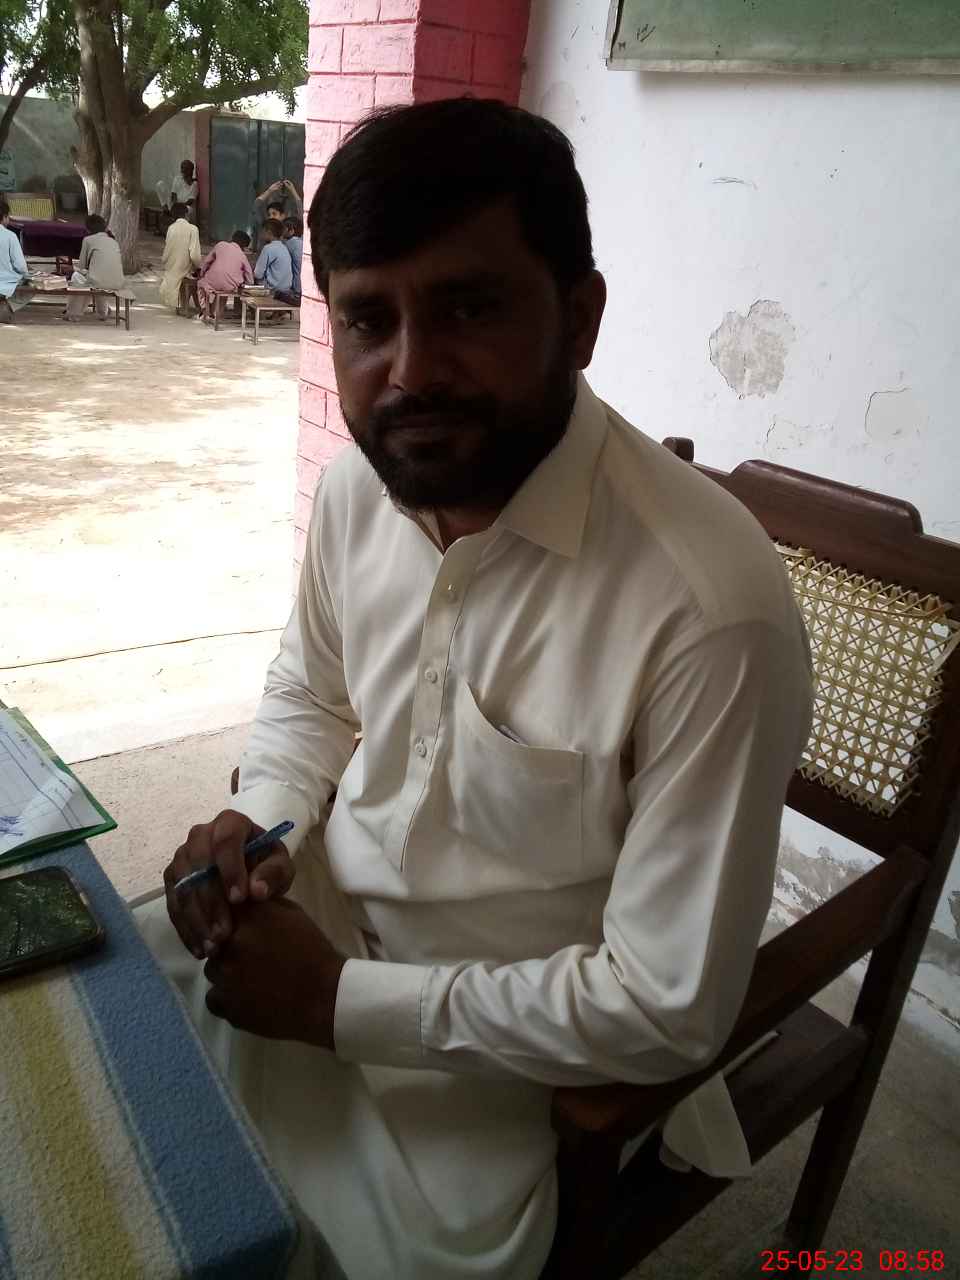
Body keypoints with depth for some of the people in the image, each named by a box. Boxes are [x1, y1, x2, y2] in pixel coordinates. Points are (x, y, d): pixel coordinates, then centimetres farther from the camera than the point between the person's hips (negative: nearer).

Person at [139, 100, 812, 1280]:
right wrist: (254, 822, -10)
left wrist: (343, 1000, -20)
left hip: (511, 1038, -5)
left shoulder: (713, 608, -32)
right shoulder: (357, 485, -9)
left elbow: (670, 1007, -24)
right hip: (314, 922, 6)